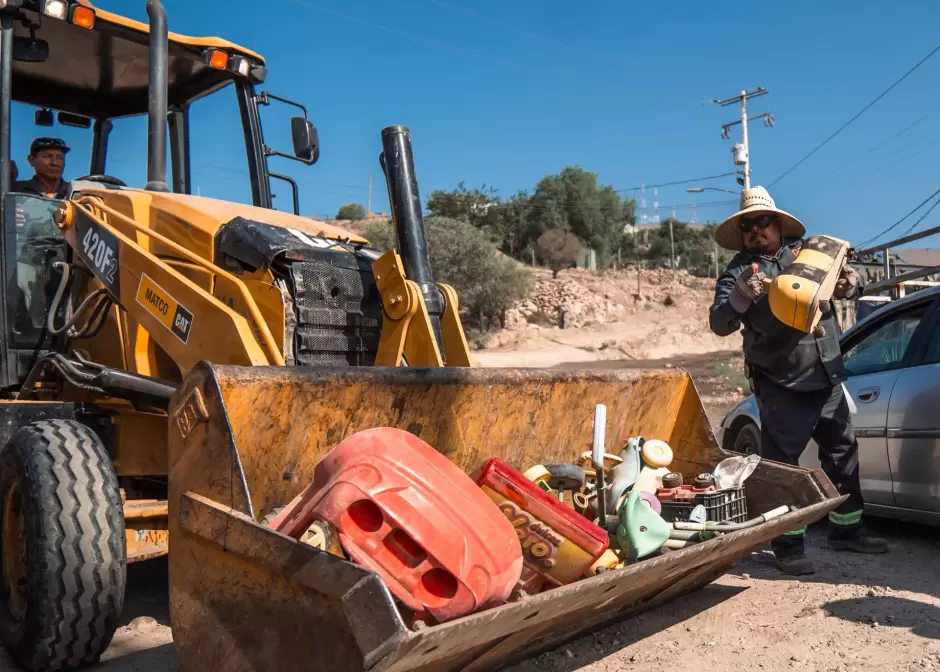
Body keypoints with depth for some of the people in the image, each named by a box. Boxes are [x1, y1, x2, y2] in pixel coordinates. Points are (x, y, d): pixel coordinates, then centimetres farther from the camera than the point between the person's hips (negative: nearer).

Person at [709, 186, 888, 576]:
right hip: (781, 386, -6)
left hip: (827, 376, 6)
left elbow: (845, 284, 16)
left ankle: (846, 529, 33)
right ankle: (788, 545, 7)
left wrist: (850, 285, -8)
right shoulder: (739, 271, -5)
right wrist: (741, 295, -35)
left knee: (842, 450, 16)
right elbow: (719, 324, -16)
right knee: (781, 462, -4)